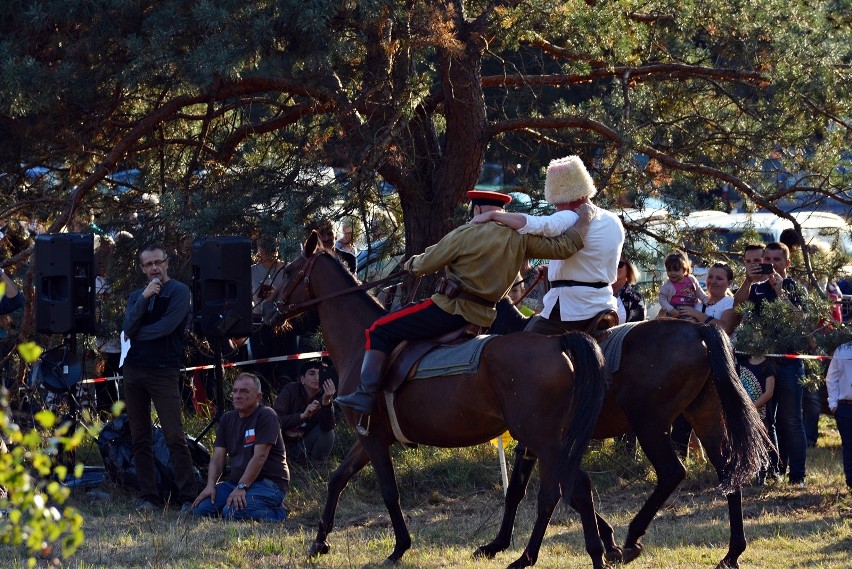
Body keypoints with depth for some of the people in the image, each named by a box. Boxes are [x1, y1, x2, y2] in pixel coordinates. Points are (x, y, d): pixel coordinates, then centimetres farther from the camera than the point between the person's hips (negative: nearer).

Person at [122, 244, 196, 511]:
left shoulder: (178, 291, 1)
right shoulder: (136, 296, 17)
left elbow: (166, 326, -12)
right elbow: (128, 329, 1)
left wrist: (138, 334, 2)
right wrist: (144, 298, -10)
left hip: (164, 371, -6)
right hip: (134, 369, 6)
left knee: (175, 436, -11)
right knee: (140, 439, 3)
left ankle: (187, 496, -11)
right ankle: (148, 496, 6)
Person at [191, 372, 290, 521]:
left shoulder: (266, 416, -9)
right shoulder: (227, 419, 14)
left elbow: (259, 457, -18)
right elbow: (217, 457, 7)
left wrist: (241, 487, -24)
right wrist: (210, 485, -10)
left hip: (269, 482, -8)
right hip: (236, 480, 8)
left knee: (232, 513, -32)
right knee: (200, 509, -13)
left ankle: (276, 513, -6)